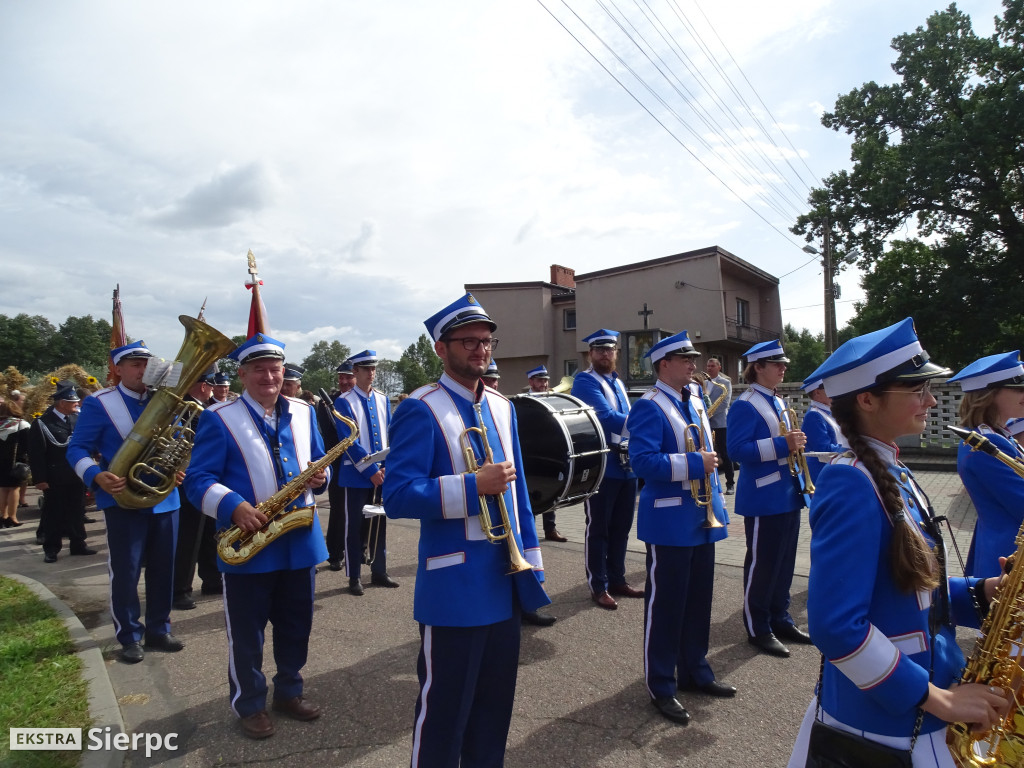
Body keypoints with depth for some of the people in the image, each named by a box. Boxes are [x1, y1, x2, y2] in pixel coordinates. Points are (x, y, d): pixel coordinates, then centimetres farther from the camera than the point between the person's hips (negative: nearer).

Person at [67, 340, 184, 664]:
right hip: (124, 501, -4)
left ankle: (158, 630, 26)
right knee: (125, 572, 3)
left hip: (165, 499, 4)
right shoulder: (99, 403, -5)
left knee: (163, 568, 11)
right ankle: (129, 637, 20)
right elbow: (77, 449, -6)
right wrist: (97, 476, -24)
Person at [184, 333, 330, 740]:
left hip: (301, 541, 4)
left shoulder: (303, 413, 8)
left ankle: (289, 691, 37)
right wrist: (233, 506, -26)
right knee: (246, 633, 11)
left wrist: (320, 476, -10)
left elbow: (318, 462, 14)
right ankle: (249, 704, 31)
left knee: (296, 626, 17)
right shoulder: (218, 418, -6)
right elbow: (198, 479, -10)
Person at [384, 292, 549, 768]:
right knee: (443, 709, 10)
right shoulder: (419, 409, -12)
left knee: (495, 704, 21)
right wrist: (474, 485, -24)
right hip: (454, 588, -6)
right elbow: (397, 496, -19)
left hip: (505, 580, 7)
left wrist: (530, 557, 12)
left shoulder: (502, 407, 9)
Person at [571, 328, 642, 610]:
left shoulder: (618, 383, 17)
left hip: (626, 465, 8)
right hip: (600, 467, -8)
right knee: (598, 529, 3)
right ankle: (598, 586, 13)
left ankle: (617, 579, 28)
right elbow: (606, 417, -22)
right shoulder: (585, 381, -9)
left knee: (621, 527, 15)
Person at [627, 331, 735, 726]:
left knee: (699, 600, 19)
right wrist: (694, 463, -23)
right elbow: (643, 460, -25)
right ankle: (661, 687, 19)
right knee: (666, 603, 4)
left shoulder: (696, 401, 12)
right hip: (670, 522, -8)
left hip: (703, 518, 8)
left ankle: (695, 671, 36)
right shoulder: (649, 407, -14)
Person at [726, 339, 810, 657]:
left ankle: (780, 619, 31)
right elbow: (737, 449, -24)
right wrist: (782, 445, -25)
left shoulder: (779, 403, 15)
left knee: (785, 562, 16)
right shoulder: (745, 405, -14)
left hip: (788, 494, 9)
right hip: (764, 498, -9)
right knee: (762, 564, 2)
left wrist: (795, 442, 2)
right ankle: (758, 629, 16)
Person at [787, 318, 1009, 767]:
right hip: (883, 720, -8)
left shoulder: (893, 477, 4)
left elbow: (907, 586, 11)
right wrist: (934, 698, -20)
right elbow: (835, 626, -28)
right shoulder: (851, 485, -25)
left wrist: (979, 593, -4)